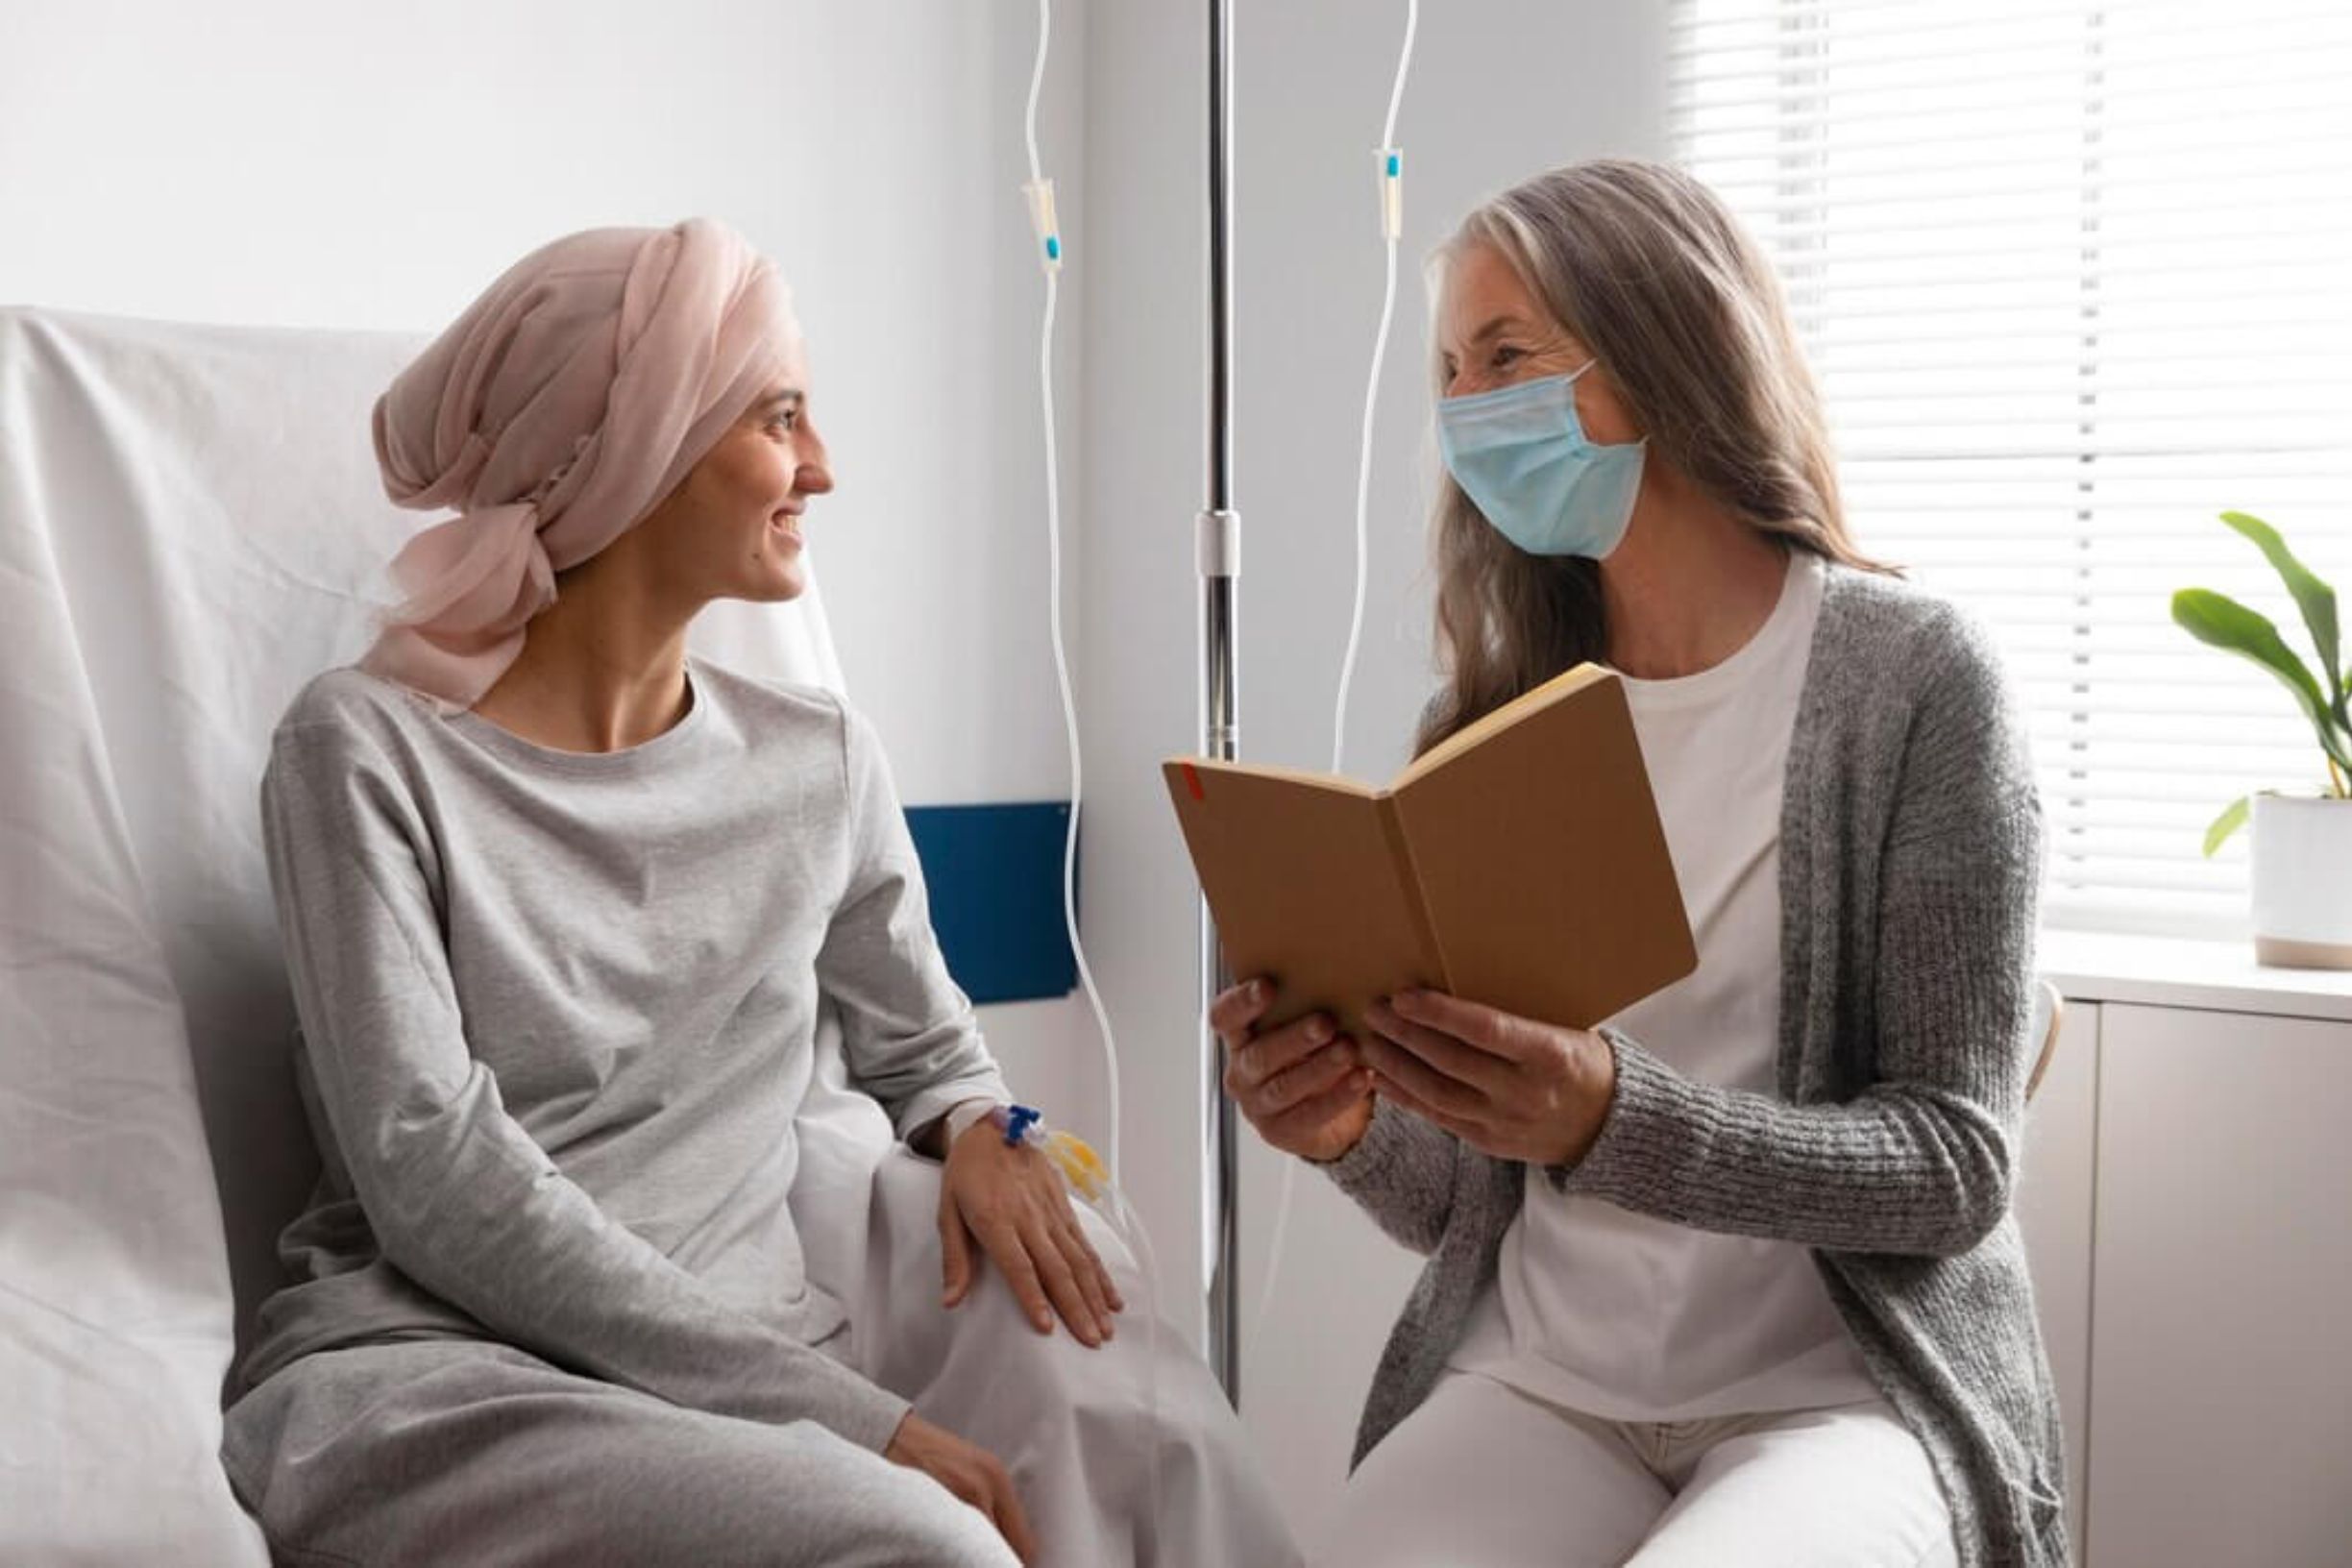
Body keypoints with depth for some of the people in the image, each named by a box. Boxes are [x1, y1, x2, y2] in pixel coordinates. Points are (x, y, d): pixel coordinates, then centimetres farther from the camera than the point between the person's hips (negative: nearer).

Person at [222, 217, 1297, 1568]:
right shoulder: (371, 749, -5)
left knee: (1144, 1434, -21)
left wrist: (981, 1134, -3)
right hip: (437, 1381, -5)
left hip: (747, 1362, 5)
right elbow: (438, 1182, -14)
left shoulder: (822, 764, 10)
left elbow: (925, 1045, 24)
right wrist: (854, 1416, -20)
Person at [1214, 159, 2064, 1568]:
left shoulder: (1912, 678, -7)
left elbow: (1957, 1163, -9)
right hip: (1536, 1383, 3)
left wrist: (1614, 1118, -25)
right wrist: (1351, 1129, -14)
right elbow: (1456, 1205, 9)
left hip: (1845, 1387, -2)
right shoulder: (1488, 721, 5)